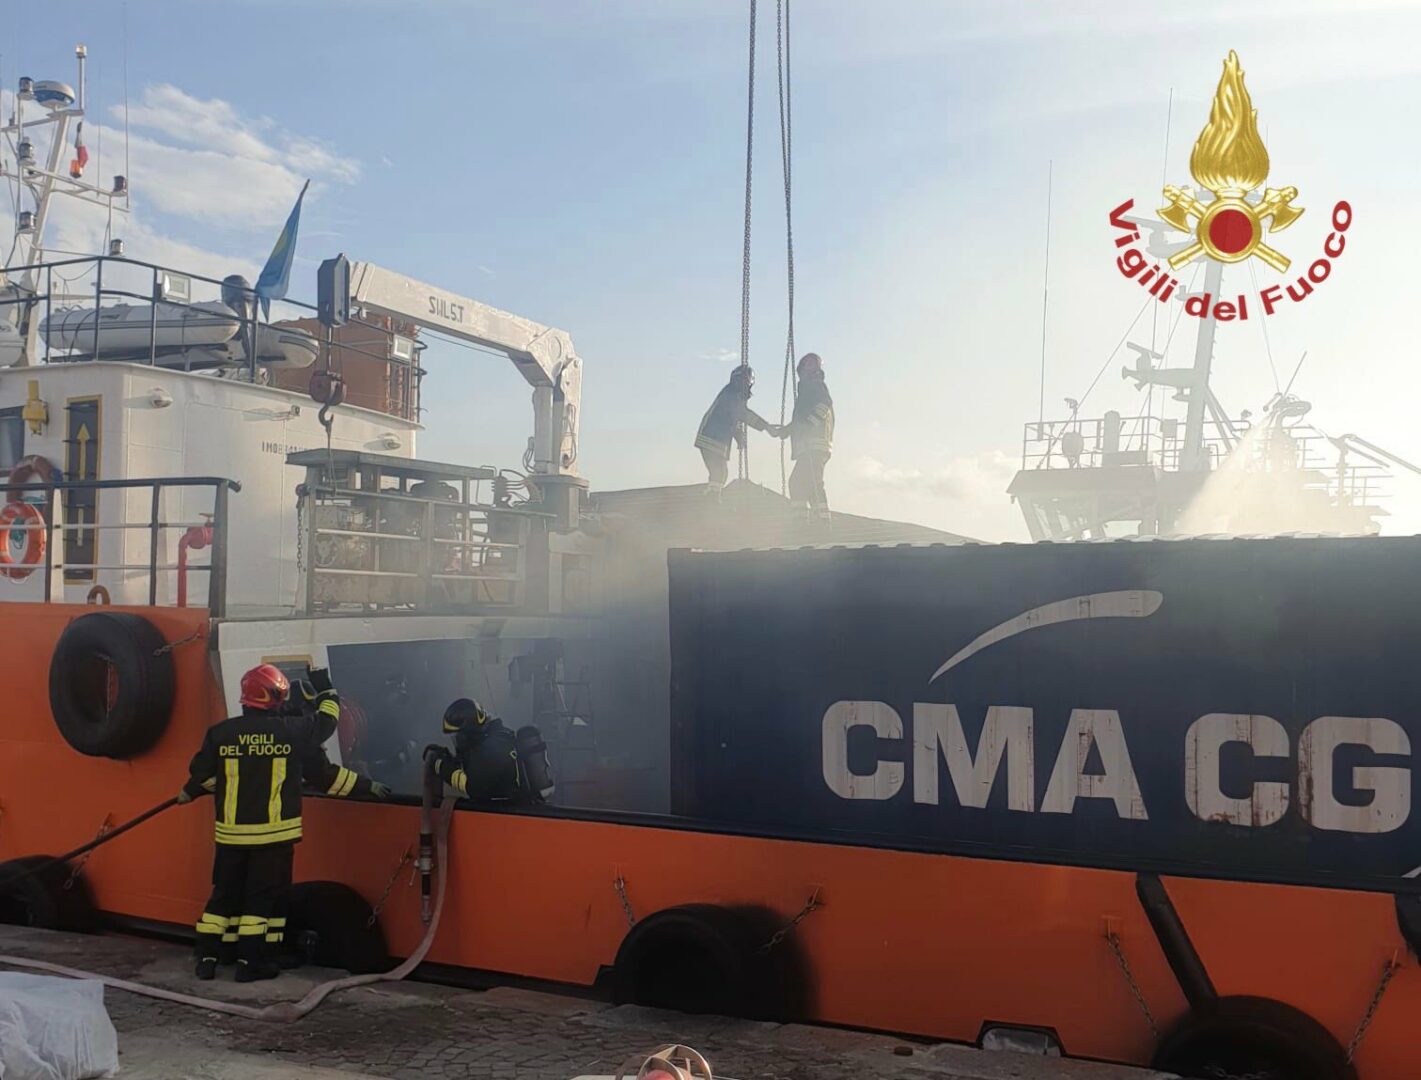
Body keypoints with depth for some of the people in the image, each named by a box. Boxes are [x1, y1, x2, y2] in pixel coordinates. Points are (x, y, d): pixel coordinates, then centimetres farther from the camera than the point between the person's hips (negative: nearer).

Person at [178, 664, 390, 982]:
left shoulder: (221, 733, -1)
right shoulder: (294, 731, -8)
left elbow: (202, 773, 10)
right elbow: (325, 722, 9)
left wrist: (189, 793, 31)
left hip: (231, 833, 3)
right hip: (273, 834, -3)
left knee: (225, 892, 15)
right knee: (264, 896, 6)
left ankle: (207, 957, 17)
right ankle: (251, 962, 7)